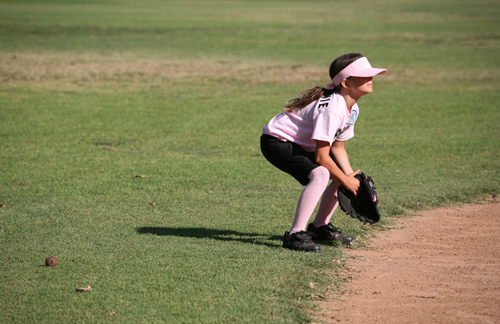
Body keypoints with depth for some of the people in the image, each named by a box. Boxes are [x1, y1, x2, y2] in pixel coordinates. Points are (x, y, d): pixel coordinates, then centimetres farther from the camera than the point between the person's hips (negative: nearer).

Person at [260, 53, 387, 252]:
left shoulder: (352, 109, 1)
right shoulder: (332, 108, -29)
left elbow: (337, 147, 10)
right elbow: (321, 157, -28)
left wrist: (350, 176, -3)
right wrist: (346, 181, -16)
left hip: (300, 145, 10)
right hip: (276, 141, -10)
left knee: (343, 175, 10)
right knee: (320, 174, -31)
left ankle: (319, 227, 23)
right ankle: (295, 235, -29)